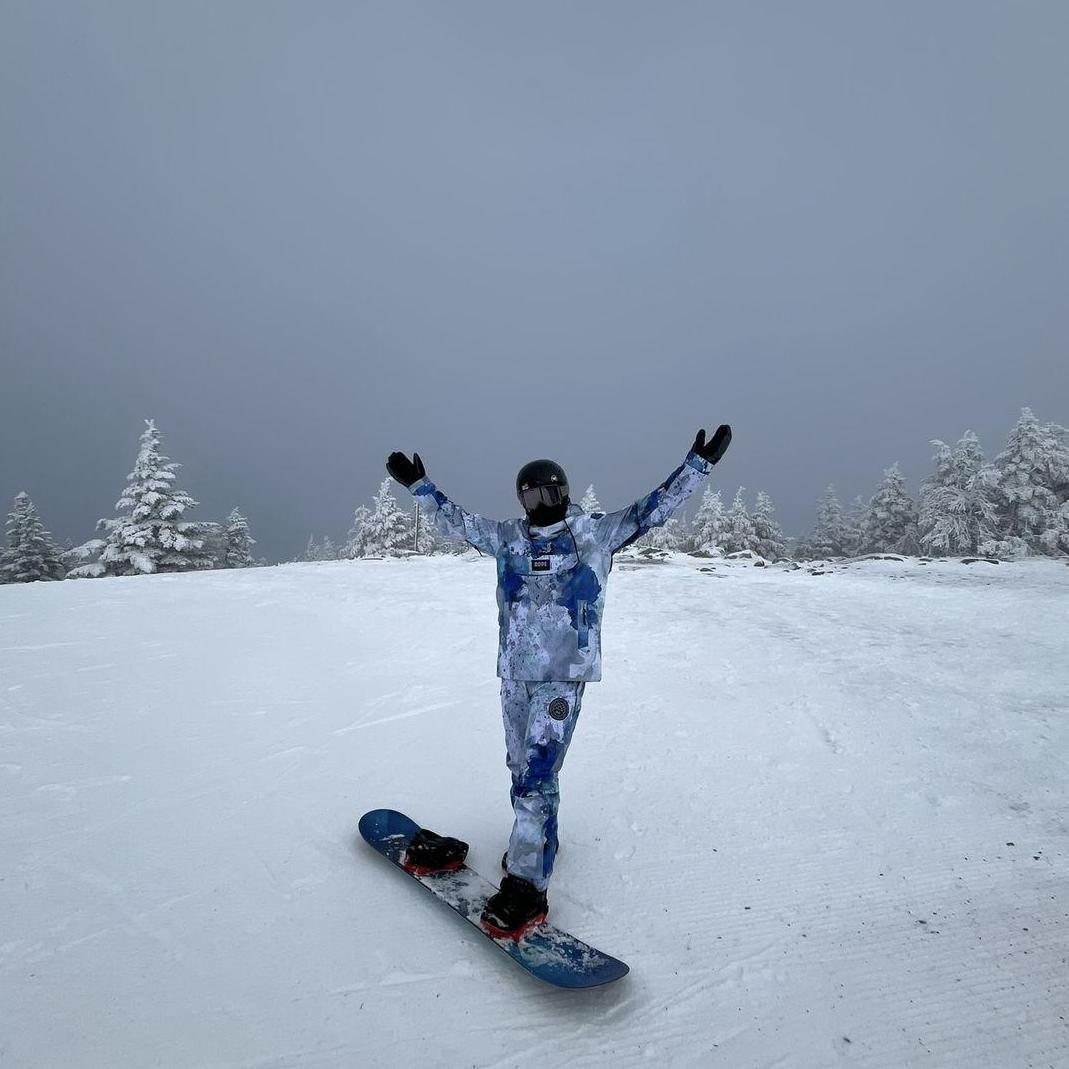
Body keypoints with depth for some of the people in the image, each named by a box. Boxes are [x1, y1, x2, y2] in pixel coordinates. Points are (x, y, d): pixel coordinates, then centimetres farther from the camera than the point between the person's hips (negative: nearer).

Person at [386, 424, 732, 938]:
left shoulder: (596, 533, -1)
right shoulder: (508, 537, 7)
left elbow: (652, 508, -1)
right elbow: (456, 521, 15)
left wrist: (696, 466, -5)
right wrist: (419, 485, 14)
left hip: (564, 673, -5)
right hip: (515, 671, 5)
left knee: (538, 773, -10)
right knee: (521, 766, 16)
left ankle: (526, 884, -3)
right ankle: (535, 838, 38)